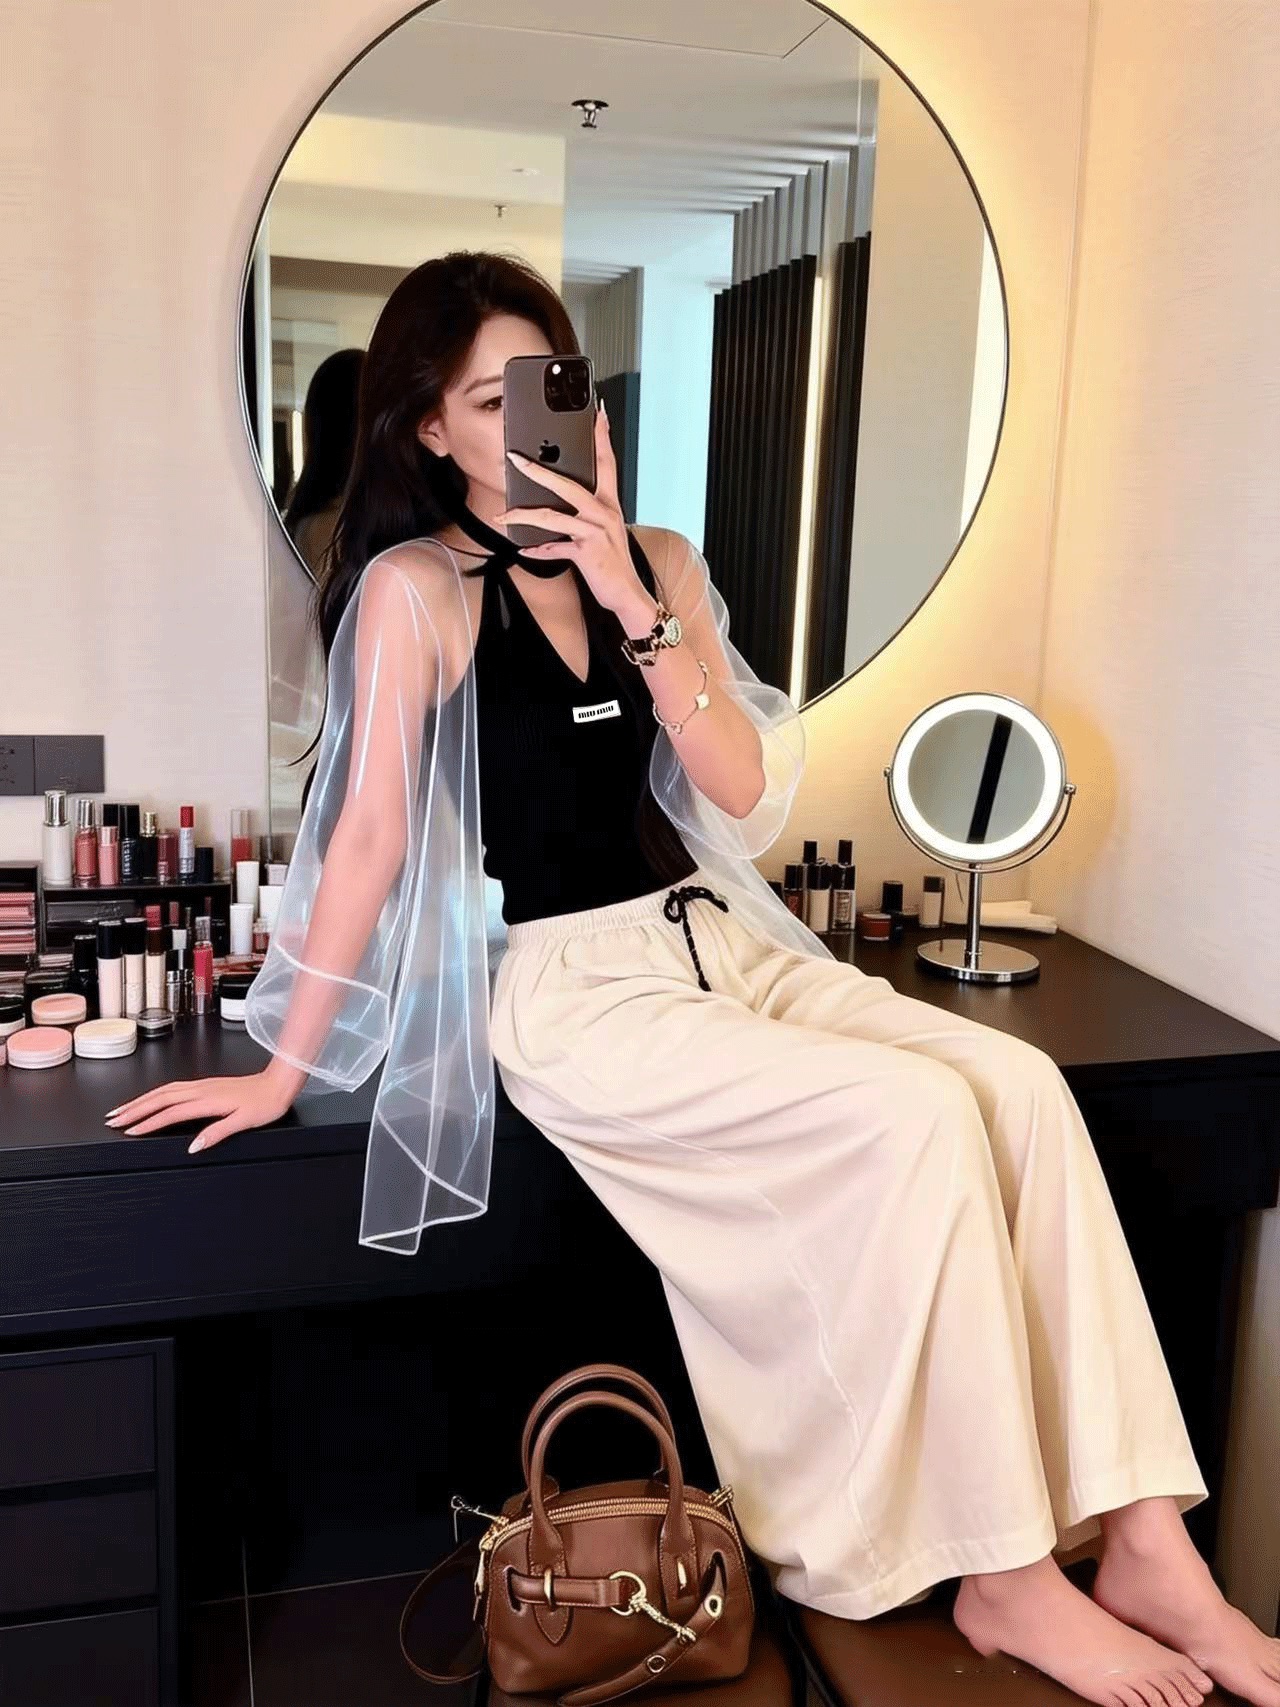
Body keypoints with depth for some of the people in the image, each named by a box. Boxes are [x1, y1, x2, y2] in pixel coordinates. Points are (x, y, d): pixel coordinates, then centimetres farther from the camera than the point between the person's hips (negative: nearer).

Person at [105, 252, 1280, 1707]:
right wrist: (287, 1069, -5)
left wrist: (630, 598, -12)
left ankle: (1145, 1544, -9)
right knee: (921, 1119, -24)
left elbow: (741, 785, -1)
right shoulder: (415, 587, -4)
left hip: (718, 940, 6)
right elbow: (369, 835, -6)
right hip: (568, 987, -6)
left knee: (1024, 1086, -15)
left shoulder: (654, 560, 10)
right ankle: (1004, 1578, -9)